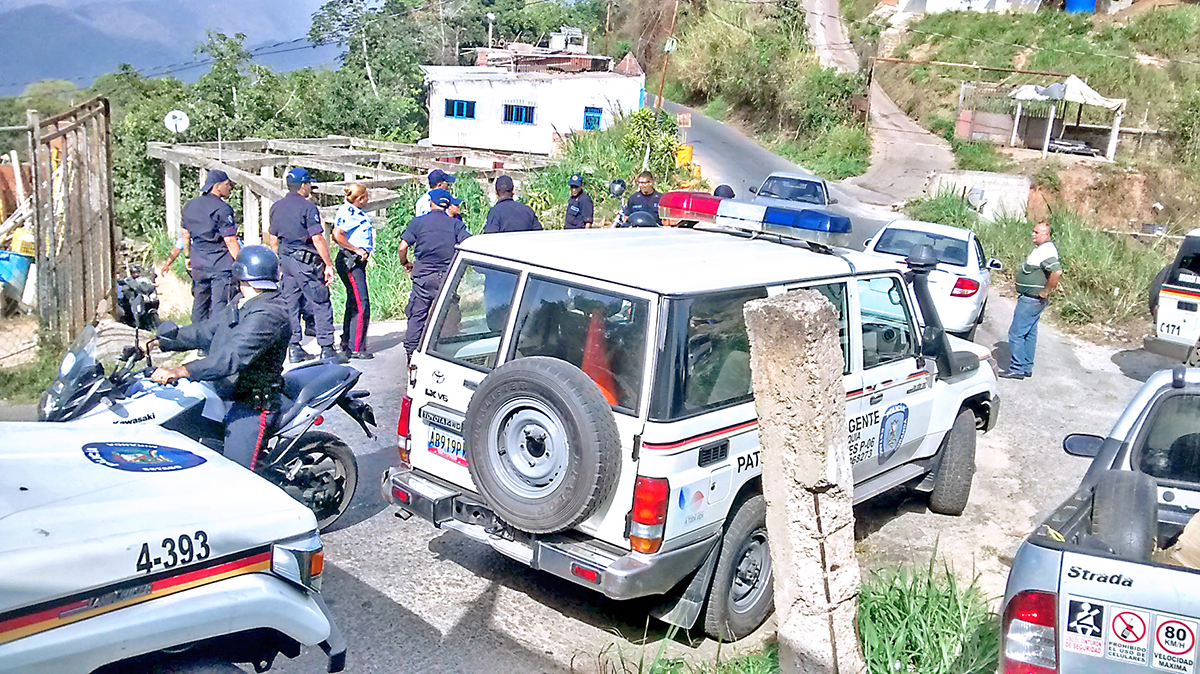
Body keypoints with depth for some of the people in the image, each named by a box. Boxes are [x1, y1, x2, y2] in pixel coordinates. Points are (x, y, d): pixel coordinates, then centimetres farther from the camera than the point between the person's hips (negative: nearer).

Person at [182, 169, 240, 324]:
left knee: (199, 305, 17)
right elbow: (230, 240, -17)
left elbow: (186, 234, 21)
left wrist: (188, 256, 31)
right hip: (221, 265, -7)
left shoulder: (189, 206, 11)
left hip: (198, 265, 8)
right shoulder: (222, 209, -13)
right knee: (220, 306, -6)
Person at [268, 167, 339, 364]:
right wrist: (328, 265, -13)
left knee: (290, 304, 12)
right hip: (306, 262, -7)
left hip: (286, 261, 8)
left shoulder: (276, 207, 10)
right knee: (321, 305, -2)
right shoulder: (308, 207, -13)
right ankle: (327, 349, -2)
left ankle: (294, 349, 15)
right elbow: (317, 239, -17)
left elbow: (273, 238, 16)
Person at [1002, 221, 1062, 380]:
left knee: (1016, 333, -7)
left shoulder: (1046, 250, -19)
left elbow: (1057, 272, -32)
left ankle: (1017, 369, -4)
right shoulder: (1041, 248, 13)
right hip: (1030, 299, 11)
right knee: (1029, 334, 15)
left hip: (1031, 299, -11)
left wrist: (1045, 291, -23)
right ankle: (1026, 367, 23)